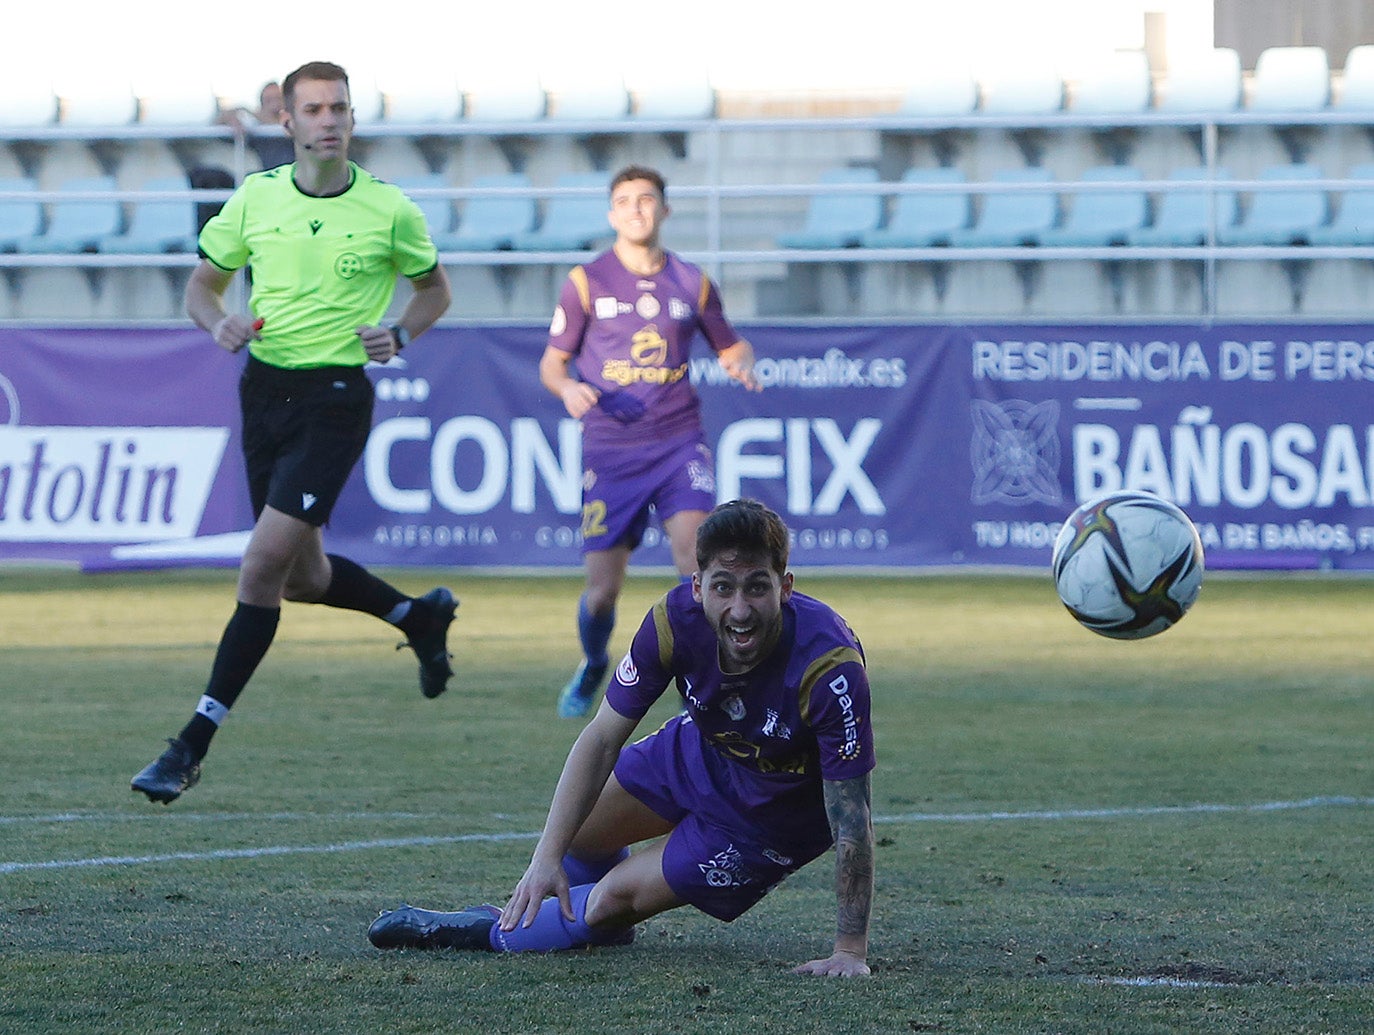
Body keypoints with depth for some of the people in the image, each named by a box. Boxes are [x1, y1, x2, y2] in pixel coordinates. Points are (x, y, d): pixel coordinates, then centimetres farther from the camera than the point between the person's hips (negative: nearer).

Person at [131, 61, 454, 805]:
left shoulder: (389, 210, -5)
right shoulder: (256, 198, 2)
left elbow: (434, 287, 11)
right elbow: (202, 283, 12)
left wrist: (401, 334, -9)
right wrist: (218, 322, -11)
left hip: (336, 395, -5)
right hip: (264, 386, 5)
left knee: (263, 564, -15)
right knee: (303, 577, 15)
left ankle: (195, 743, -11)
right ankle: (419, 616, 44)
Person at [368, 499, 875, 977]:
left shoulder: (829, 667, -41)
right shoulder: (677, 617, -28)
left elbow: (851, 819, -34)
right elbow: (603, 738, -18)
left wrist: (850, 951, -37)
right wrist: (547, 854, -24)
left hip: (776, 814, -4)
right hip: (700, 748, 4)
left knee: (614, 898, -5)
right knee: (575, 831, 14)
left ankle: (494, 933, 24)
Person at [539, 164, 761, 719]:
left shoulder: (691, 282, 9)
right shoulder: (587, 281, 3)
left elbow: (730, 345, 21)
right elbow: (552, 361, 7)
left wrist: (742, 365, -3)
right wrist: (569, 389, -16)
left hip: (679, 440, 1)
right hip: (610, 448, -1)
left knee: (693, 545, -23)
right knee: (602, 590, -2)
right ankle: (593, 668, 30)